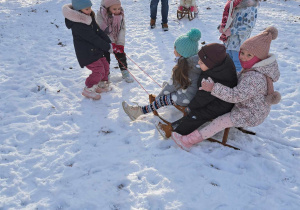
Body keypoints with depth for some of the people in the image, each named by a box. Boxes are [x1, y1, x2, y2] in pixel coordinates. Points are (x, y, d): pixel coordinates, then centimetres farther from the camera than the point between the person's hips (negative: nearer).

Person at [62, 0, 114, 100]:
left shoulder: (90, 18, 6)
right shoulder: (78, 25, -24)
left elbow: (99, 32, 6)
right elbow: (94, 39, -23)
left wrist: (109, 43, -2)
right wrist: (108, 47, -17)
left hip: (95, 50, 9)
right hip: (86, 53, -9)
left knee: (105, 66, 15)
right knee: (99, 70, -12)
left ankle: (101, 85, 34)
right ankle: (88, 90, 4)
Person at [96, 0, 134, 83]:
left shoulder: (120, 16, -8)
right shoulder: (100, 15, -18)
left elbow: (122, 30, -11)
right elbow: (105, 30, -23)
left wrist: (120, 44, -19)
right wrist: (111, 43, -28)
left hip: (117, 41, 3)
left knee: (121, 55, 5)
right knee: (106, 58, 3)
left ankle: (125, 72, 20)